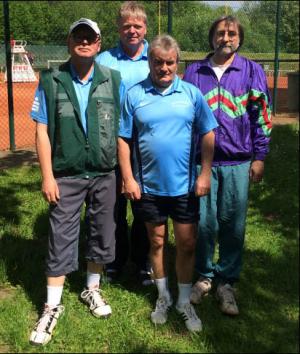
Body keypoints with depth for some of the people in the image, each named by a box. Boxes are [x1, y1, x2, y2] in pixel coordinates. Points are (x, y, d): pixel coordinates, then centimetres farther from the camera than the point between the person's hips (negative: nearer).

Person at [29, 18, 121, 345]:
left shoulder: (113, 80, 1)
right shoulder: (51, 81, -3)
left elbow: (121, 128, 4)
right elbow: (42, 131, -3)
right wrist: (47, 176, -7)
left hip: (104, 175, 2)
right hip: (66, 177, -2)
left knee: (102, 237, 13)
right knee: (61, 240, 3)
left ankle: (92, 289, 35)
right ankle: (53, 306, 17)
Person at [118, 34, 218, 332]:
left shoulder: (191, 93, -1)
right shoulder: (135, 95, -2)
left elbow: (207, 135, 1)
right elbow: (124, 140, -1)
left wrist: (205, 174, -5)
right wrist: (128, 179, -6)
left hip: (184, 185, 0)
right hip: (148, 186, 0)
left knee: (186, 244, 7)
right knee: (156, 242, 15)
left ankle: (184, 301, 26)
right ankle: (163, 296, 35)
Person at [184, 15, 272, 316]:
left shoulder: (252, 71, 4)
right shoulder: (194, 72, 7)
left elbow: (261, 115, 4)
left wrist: (259, 158, 0)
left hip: (238, 163, 0)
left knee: (233, 224, 4)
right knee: (204, 222, 4)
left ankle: (226, 281, 20)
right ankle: (204, 276, 23)